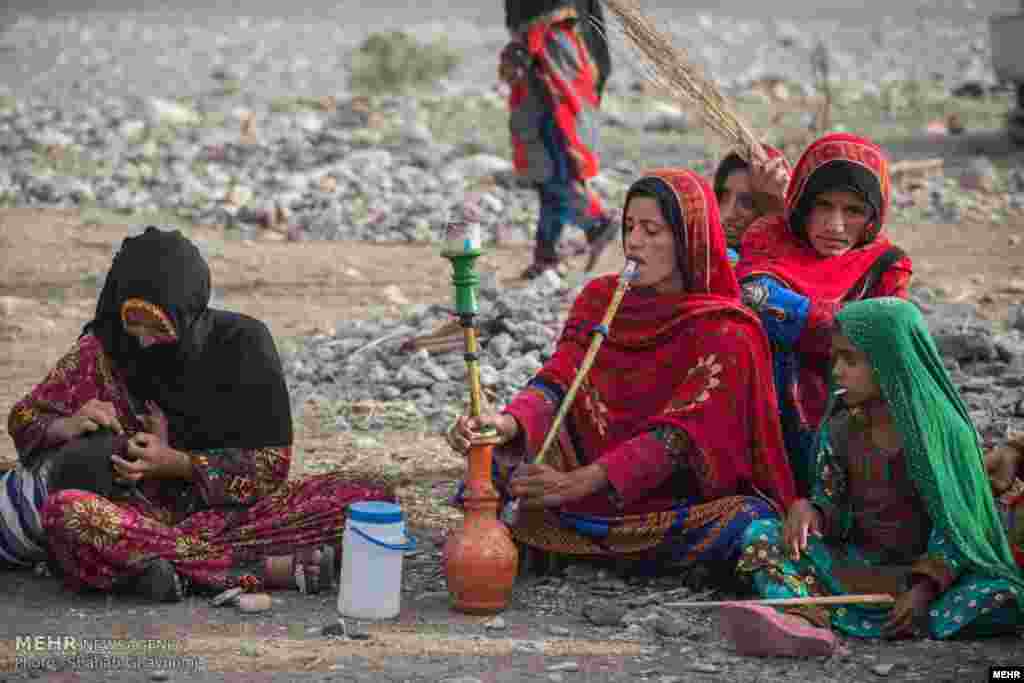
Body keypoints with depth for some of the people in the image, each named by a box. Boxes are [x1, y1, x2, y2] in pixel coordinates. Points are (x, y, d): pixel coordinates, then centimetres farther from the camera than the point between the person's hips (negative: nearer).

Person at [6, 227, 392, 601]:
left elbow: (270, 463, -7)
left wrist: (175, 464, -21)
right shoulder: (103, 351, -5)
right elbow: (25, 418, 6)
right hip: (141, 514, 0)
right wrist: (67, 426, -17)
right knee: (64, 514, -36)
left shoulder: (241, 343, -8)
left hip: (232, 512, 0)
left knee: (370, 500, -22)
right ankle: (268, 569, -33)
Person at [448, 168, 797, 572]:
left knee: (745, 522, -35)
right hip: (601, 490, 3)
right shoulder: (600, 300, 4)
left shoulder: (726, 335, -13)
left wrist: (576, 483, -33)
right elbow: (556, 380, -8)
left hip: (687, 500, -3)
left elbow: (675, 437, -22)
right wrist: (506, 424, -31)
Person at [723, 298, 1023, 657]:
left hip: (925, 569, -4)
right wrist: (807, 510, -18)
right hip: (858, 562, 4)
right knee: (761, 534, -12)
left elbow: (955, 524, -11)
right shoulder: (840, 431, 2)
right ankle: (802, 621, -45)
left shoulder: (946, 433, -10)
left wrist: (926, 587, -26)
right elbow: (832, 507, 6)